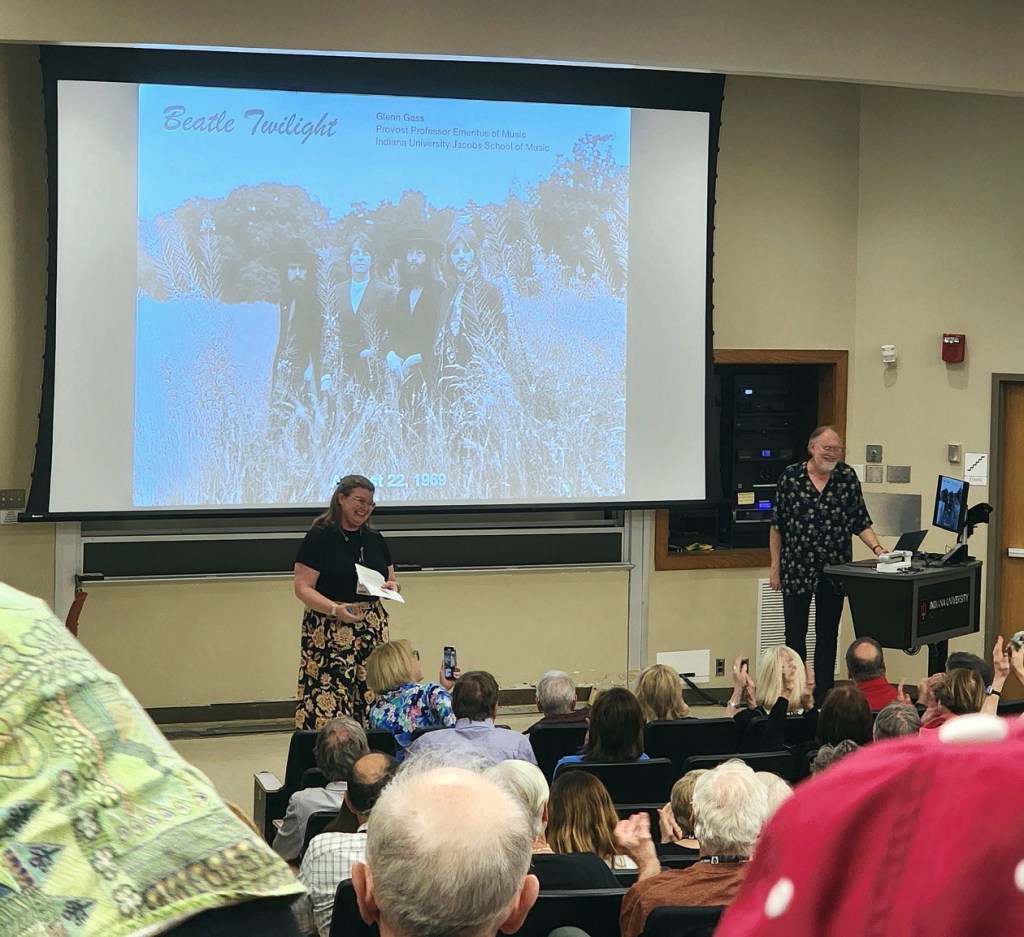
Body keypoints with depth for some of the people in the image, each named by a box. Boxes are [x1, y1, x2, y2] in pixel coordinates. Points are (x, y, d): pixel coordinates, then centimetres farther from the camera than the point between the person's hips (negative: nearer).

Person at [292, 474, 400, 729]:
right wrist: (335, 609, -22)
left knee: (371, 700, -2)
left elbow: (391, 580, 23)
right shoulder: (319, 537, -4)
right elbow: (303, 589, -9)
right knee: (328, 703, -12)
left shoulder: (375, 540, 14)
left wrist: (392, 587, -1)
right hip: (330, 636, -5)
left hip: (373, 631, 6)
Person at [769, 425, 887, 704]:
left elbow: (861, 523, 5)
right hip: (797, 569, -1)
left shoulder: (847, 477, 2)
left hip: (835, 568, 1)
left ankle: (823, 696, 14)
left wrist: (877, 548, -12)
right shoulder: (790, 476, -2)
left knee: (828, 634, 8)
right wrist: (775, 566, 1)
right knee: (795, 633, 4)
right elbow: (777, 525, 3)